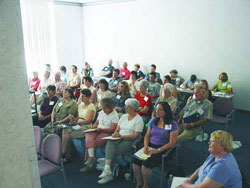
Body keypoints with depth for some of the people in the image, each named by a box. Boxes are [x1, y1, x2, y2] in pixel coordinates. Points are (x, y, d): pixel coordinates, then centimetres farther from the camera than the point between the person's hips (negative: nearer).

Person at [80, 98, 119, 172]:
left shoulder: (114, 115, -4)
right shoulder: (101, 112, 18)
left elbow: (112, 129, -11)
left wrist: (101, 129, -20)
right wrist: (93, 126, 2)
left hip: (107, 133, -6)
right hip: (97, 131, 6)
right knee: (89, 136, -28)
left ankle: (89, 161, -15)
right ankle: (91, 158, -34)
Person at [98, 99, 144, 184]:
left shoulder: (138, 119, -4)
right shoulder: (124, 116, 18)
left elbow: (135, 135, -11)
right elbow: (117, 129, 17)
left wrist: (121, 135, -15)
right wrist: (115, 134, -6)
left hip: (130, 141, -5)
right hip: (119, 139, 6)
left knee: (111, 150, -27)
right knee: (109, 143, -28)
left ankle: (107, 170, -16)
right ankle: (107, 171, -35)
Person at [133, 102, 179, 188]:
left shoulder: (173, 124, -5)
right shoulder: (153, 121, 12)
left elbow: (171, 143, -9)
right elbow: (147, 135, 14)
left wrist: (158, 150, -18)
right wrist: (146, 146, -5)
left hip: (162, 150, -5)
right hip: (150, 146, 5)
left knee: (146, 164, -27)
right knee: (135, 161, -20)